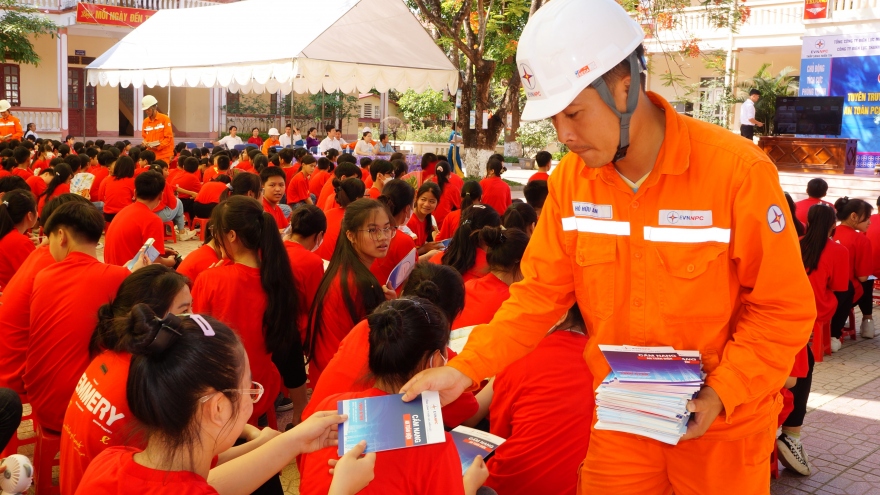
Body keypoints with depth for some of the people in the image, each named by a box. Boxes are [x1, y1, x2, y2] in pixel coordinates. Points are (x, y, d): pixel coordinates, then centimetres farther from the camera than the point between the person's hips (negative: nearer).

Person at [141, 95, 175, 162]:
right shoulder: (145, 121, 10)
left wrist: (158, 146, -20)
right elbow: (144, 137, 17)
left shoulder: (165, 119, -3)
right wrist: (145, 143, -6)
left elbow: (169, 137, -7)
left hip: (163, 155, -4)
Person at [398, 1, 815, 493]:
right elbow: (540, 293, -3)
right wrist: (466, 369, -13)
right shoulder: (570, 180, -8)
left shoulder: (738, 170, -20)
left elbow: (785, 308, -13)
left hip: (721, 427, -3)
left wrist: (720, 395, -22)